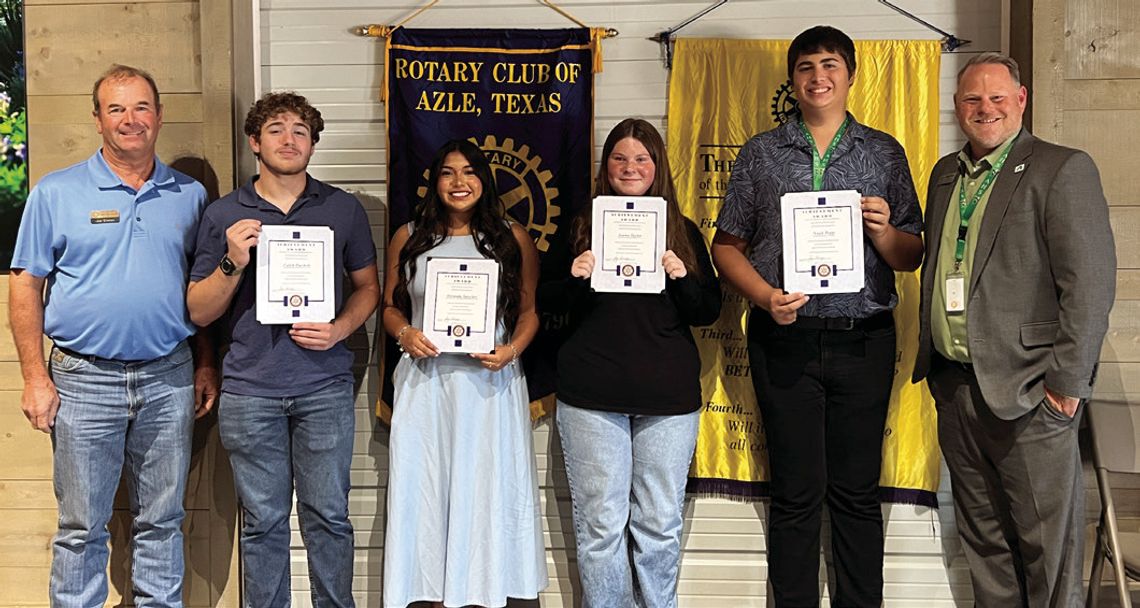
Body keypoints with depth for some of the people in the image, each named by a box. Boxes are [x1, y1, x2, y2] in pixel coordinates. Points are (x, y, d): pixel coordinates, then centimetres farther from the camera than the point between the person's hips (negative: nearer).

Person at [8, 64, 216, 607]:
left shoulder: (189, 195, 8)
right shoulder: (56, 192, 1)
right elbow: (25, 286, 0)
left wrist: (205, 364, 7)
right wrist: (35, 377, -7)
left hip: (169, 379, 2)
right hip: (84, 379, -2)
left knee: (162, 521, 12)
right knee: (81, 527, 6)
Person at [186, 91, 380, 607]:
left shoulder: (343, 209, 7)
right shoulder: (223, 216, 6)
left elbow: (368, 286, 14)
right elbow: (199, 312, 6)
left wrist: (340, 329, -6)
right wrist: (233, 264, -12)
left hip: (324, 388, 0)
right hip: (250, 390, 0)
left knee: (328, 516, 4)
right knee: (263, 521, 6)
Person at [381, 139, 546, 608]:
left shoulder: (513, 239, 5)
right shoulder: (409, 237, 8)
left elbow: (530, 309, 7)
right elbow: (391, 306, 13)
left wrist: (512, 349, -11)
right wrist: (404, 334, -8)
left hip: (491, 382, -1)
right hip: (426, 381, 1)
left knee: (488, 487, 2)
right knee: (428, 486, 4)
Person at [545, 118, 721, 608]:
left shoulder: (684, 233, 10)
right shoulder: (581, 227, 7)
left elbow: (708, 312, 7)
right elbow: (548, 303, 7)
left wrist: (682, 278, -11)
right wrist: (576, 278, -13)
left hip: (668, 396, 1)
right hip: (592, 395, -1)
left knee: (660, 523, 7)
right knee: (600, 522, 2)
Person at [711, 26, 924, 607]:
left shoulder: (885, 153, 9)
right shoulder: (760, 153, 8)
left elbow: (911, 258, 9)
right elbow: (727, 245, 7)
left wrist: (882, 230, -12)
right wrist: (765, 296, -10)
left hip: (863, 341, 1)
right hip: (785, 337, 0)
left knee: (857, 492, 6)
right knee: (796, 493, 5)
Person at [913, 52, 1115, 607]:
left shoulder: (1063, 169, -7)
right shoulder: (946, 175, 14)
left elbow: (1090, 284, -13)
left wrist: (1066, 382, -16)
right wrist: (930, 363, 13)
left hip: (1027, 393, -6)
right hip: (955, 387, 7)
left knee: (1047, 546, 3)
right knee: (982, 540, 17)